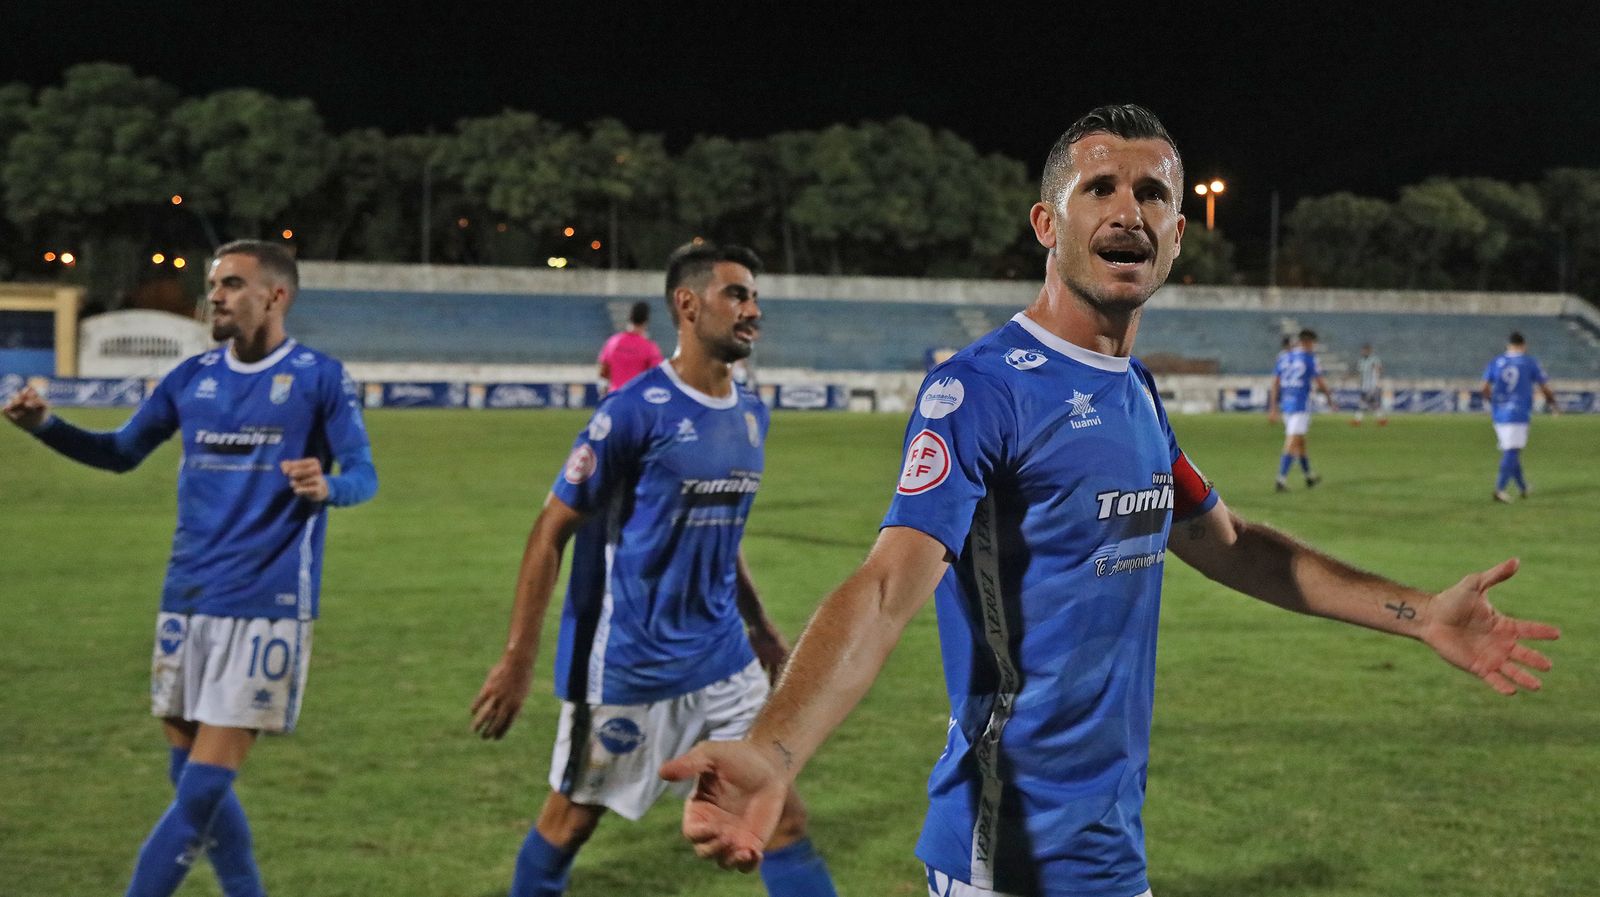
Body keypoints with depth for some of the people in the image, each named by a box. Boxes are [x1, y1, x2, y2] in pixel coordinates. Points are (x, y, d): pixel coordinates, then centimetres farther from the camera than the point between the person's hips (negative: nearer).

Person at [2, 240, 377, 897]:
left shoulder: (319, 377, -4)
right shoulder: (192, 377, 9)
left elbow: (364, 476, -6)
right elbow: (122, 453, 17)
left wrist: (328, 487, -29)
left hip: (266, 602, -5)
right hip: (186, 597, 5)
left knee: (205, 783, -9)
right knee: (192, 778, 10)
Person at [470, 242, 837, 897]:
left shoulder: (751, 414, 6)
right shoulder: (634, 410, -15)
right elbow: (551, 533, -12)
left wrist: (759, 624, 20)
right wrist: (517, 661, -14)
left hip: (725, 663, 6)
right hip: (627, 665, -6)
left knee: (784, 817, 3)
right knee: (572, 819, 9)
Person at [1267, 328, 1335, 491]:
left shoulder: (1283, 358, 10)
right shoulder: (1309, 358, -6)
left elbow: (1275, 384, 9)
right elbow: (1320, 383, -5)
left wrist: (1273, 407, 11)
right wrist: (1329, 398, 11)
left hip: (1285, 404, 6)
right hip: (1301, 404, -6)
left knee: (1300, 441, 19)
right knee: (1292, 443, -10)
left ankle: (1309, 476, 32)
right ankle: (1281, 480, -19)